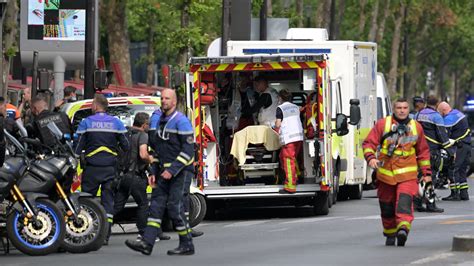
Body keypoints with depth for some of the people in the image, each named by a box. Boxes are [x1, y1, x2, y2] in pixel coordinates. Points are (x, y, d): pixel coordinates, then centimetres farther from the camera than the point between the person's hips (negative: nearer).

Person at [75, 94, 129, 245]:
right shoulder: (116, 122, 5)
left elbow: (78, 147, -2)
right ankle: (105, 236, -1)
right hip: (110, 168, 2)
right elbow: (125, 146, 6)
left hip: (92, 168, -2)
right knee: (108, 200, 5)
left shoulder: (86, 122, -2)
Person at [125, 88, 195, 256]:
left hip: (180, 172, -8)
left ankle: (186, 245, 1)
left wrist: (172, 170, -21)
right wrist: (154, 172, 15)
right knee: (156, 205, -1)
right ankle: (147, 243, -8)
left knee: (175, 207, -9)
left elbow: (188, 149, -17)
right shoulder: (161, 121, 17)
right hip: (165, 172, 8)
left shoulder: (181, 121, -10)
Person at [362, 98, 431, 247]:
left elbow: (423, 151, 19)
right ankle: (390, 234, 27)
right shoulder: (382, 124, 4)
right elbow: (368, 143, 2)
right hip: (385, 173, 1)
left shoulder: (416, 127, 11)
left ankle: (403, 229, -37)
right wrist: (371, 158, -17)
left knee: (404, 202, -23)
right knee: (387, 207, 10)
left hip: (407, 174, -1)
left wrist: (426, 173, 17)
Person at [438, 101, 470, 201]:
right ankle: (464, 193, 15)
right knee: (462, 170, 14)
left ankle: (455, 194, -10)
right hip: (467, 145, 10)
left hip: (458, 146, -10)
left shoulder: (449, 119, -14)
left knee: (453, 169, -7)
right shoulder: (459, 113, 17)